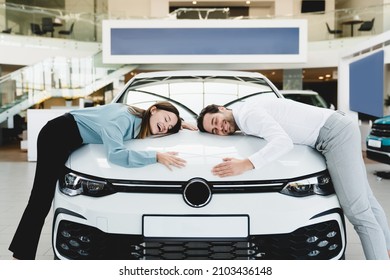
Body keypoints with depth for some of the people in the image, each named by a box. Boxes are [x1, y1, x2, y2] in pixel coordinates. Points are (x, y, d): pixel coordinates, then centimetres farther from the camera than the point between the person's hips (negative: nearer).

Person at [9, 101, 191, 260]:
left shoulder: (138, 121, 0)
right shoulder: (123, 118, -27)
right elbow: (115, 154, -41)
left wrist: (178, 125, 8)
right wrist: (156, 157, -38)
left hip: (70, 141, 10)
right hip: (57, 136, -9)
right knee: (41, 199, -9)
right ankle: (22, 255, -3)